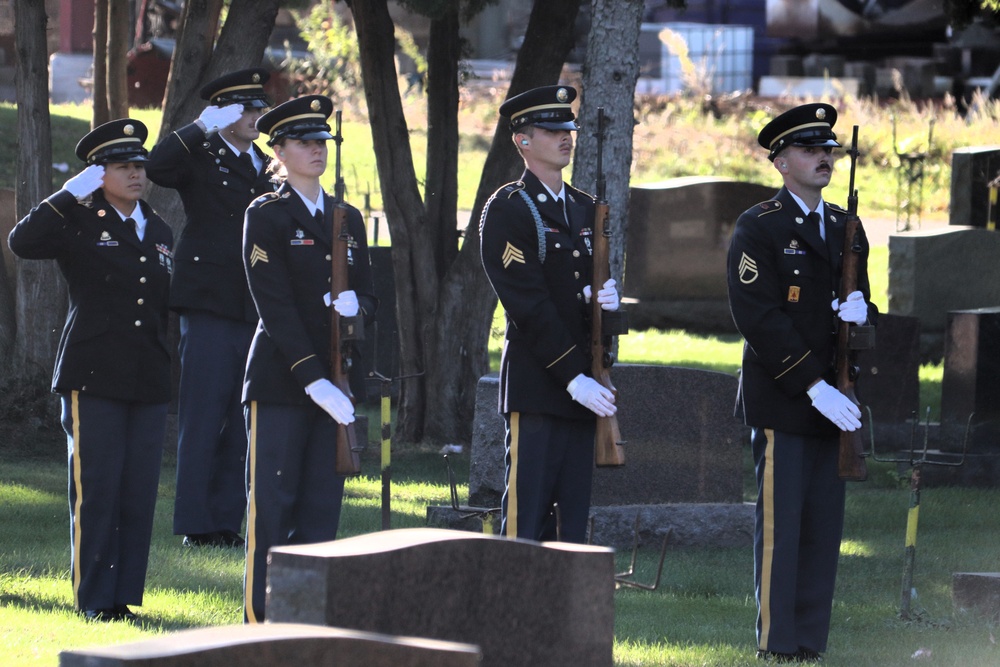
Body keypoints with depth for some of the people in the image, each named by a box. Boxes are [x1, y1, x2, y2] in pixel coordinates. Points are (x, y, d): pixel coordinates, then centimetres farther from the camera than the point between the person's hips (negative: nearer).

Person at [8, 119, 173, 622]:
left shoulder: (159, 232, 17)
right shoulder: (79, 224, -1)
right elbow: (22, 243, -20)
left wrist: (170, 372, 19)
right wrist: (70, 195, -18)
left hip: (149, 382, 5)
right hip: (94, 378, -5)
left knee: (140, 492, 4)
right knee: (95, 490, -5)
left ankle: (126, 595, 10)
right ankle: (94, 599, 1)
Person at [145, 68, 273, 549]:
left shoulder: (267, 166, 18)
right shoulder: (198, 157, -1)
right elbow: (156, 167, -22)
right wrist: (202, 126, -22)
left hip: (255, 312, 6)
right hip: (209, 309, -6)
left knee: (243, 423, 6)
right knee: (203, 419, -5)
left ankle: (226, 521, 12)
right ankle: (195, 524, 0)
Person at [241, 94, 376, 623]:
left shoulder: (348, 218, 14)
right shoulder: (266, 217, -4)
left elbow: (369, 297, 16)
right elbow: (275, 307, -11)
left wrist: (355, 305, -11)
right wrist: (313, 380, -19)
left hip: (335, 377, 5)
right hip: (281, 379, -5)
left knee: (322, 504, 4)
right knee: (272, 503, -3)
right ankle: (262, 623, 1)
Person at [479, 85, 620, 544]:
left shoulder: (585, 209, 18)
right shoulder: (508, 210, -5)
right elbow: (528, 305, -12)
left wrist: (607, 299, -2)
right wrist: (574, 378, -16)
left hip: (582, 383, 7)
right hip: (536, 383, -7)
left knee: (572, 521, 6)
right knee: (526, 517, -8)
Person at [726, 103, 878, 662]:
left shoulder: (845, 228, 16)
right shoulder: (759, 228, -5)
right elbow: (758, 318, -13)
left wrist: (862, 311, -7)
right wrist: (814, 387, -17)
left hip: (832, 401, 6)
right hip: (782, 401, -6)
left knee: (824, 527, 5)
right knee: (780, 526, -5)